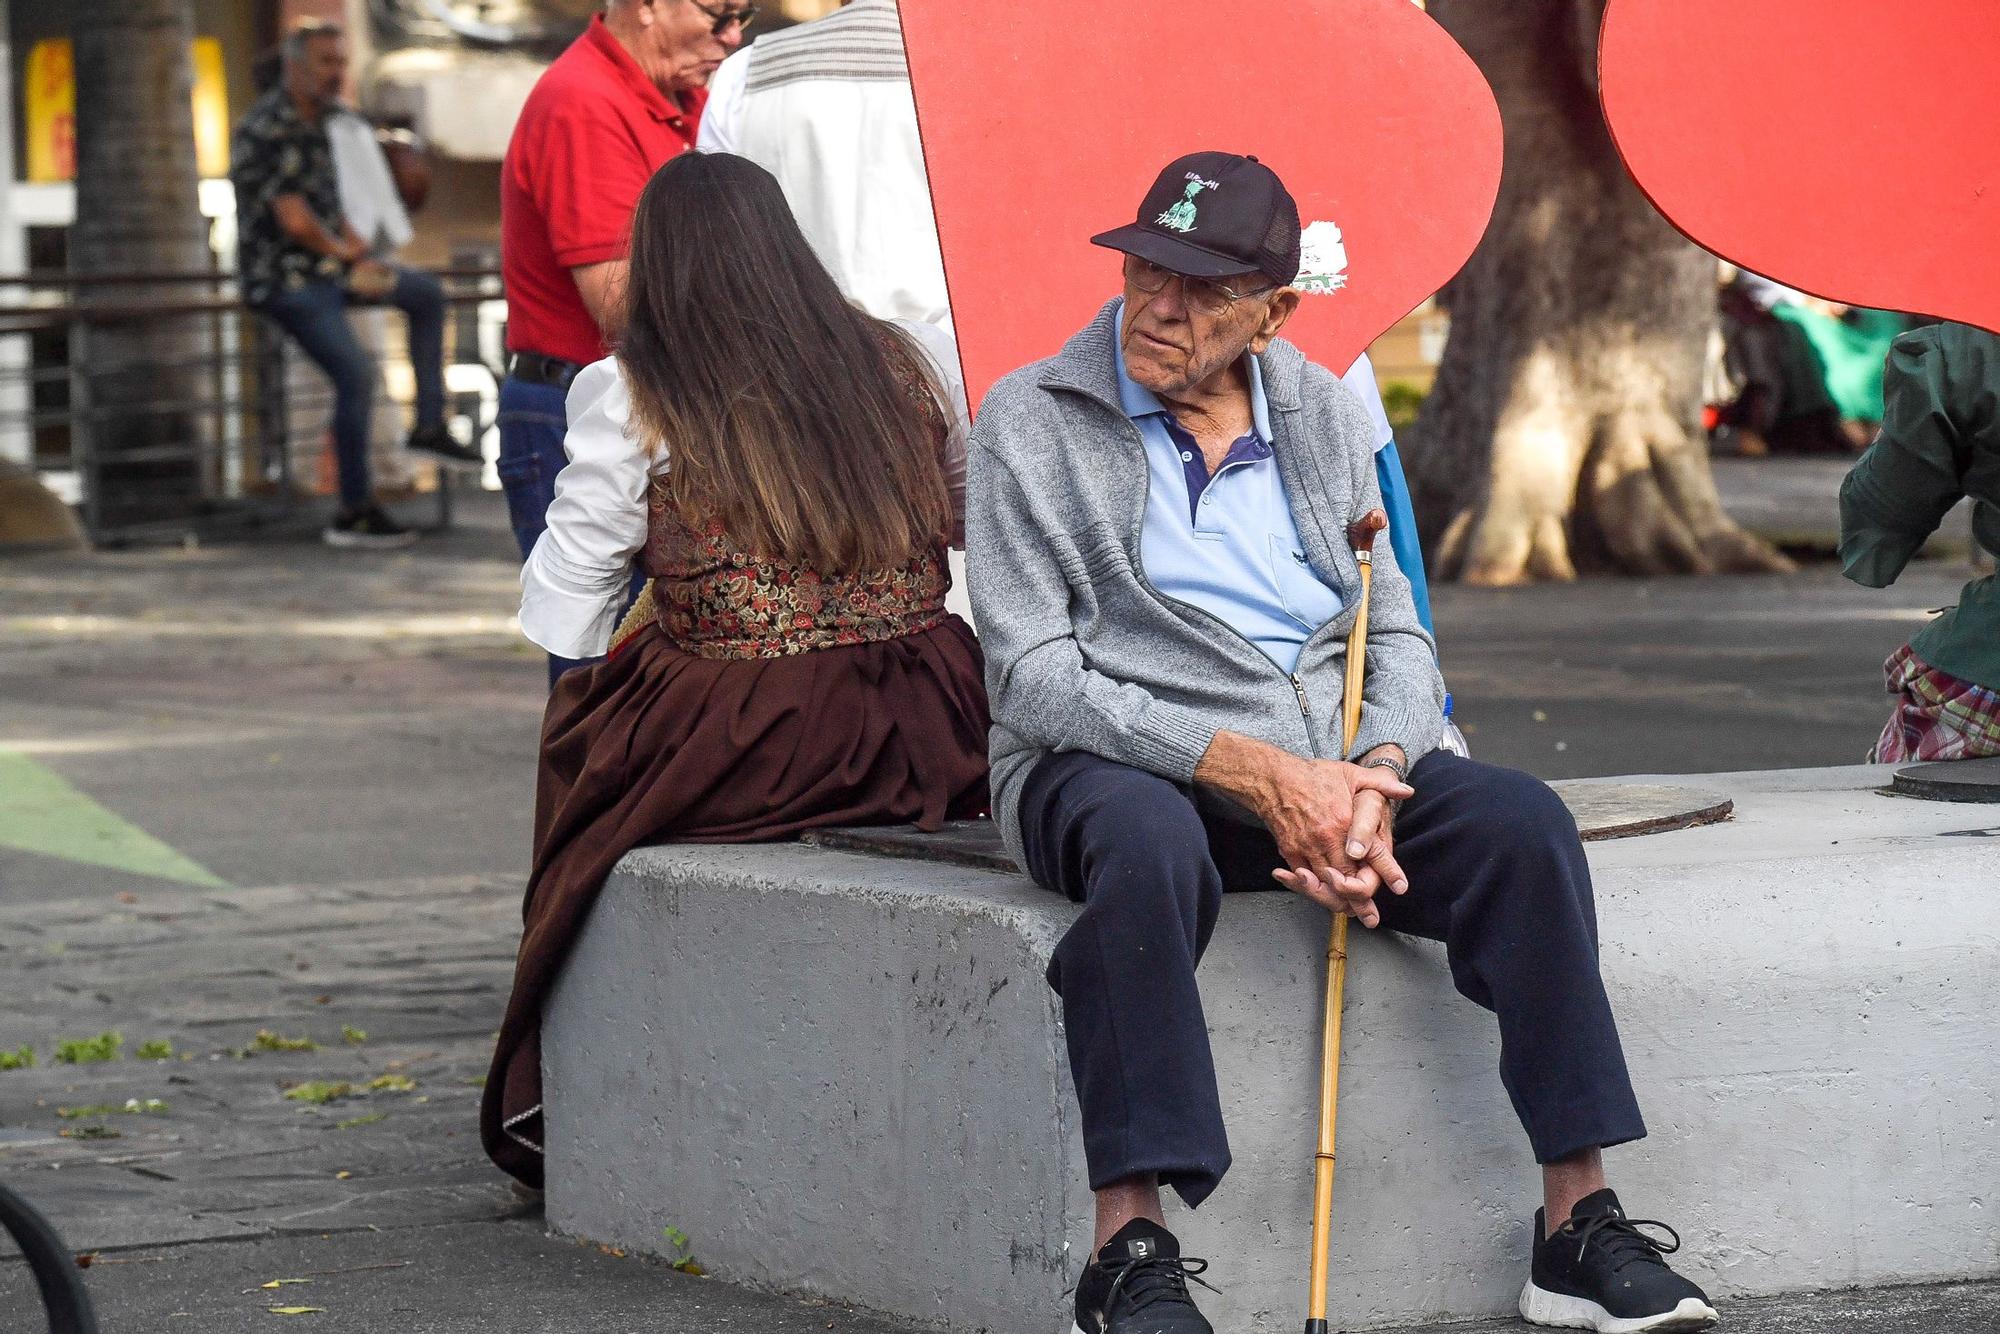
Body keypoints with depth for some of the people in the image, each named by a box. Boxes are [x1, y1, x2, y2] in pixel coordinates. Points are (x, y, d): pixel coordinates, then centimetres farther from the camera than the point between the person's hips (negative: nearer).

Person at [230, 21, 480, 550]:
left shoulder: (315, 124, 13)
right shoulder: (268, 129, -19)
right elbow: (294, 219, -21)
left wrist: (359, 253, 2)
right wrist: (342, 253, -3)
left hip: (325, 267, 10)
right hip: (285, 278, -10)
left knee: (426, 294, 14)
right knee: (356, 372, -23)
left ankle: (430, 425, 15)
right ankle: (354, 514, -18)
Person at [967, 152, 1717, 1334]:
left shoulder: (1323, 414, 15)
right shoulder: (1035, 420, 1)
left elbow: (1396, 635, 13)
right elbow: (1032, 671, -8)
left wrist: (1372, 781, -11)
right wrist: (1249, 772, -18)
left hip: (1325, 757, 4)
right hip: (1113, 760, -4)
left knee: (1524, 822, -21)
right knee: (1148, 845, -39)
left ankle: (1579, 1221, -18)